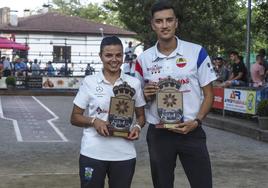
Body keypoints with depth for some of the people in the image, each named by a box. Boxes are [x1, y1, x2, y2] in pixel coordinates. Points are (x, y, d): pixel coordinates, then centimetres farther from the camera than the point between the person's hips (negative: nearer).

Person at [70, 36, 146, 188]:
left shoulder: (134, 83, 4)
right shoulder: (90, 82, 0)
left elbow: (141, 116, 13)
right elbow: (75, 117, 4)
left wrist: (137, 127, -8)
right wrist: (93, 121, -15)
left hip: (124, 155, 1)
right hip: (92, 153, -1)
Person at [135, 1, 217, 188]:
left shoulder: (197, 52, -4)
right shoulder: (144, 59, 2)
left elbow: (209, 94, 1)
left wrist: (196, 121, -14)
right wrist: (146, 95, -11)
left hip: (191, 131, -1)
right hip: (158, 134, 2)